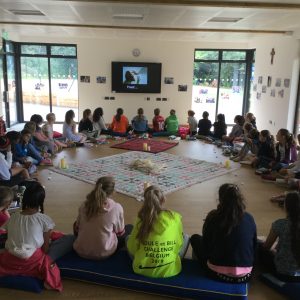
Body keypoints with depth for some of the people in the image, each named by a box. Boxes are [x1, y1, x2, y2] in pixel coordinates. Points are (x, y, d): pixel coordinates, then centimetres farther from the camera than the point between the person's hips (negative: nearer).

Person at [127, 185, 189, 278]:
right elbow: (179, 243, -2)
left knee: (129, 238, 24)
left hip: (143, 270, 0)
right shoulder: (175, 218, -14)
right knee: (186, 237, 22)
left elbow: (132, 248, -6)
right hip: (170, 270, 0)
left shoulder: (141, 220, -15)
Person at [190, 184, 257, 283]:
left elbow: (206, 246, 0)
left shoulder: (213, 217, -11)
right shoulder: (249, 219, -4)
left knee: (195, 238, 17)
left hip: (218, 274, -4)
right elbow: (254, 246, 7)